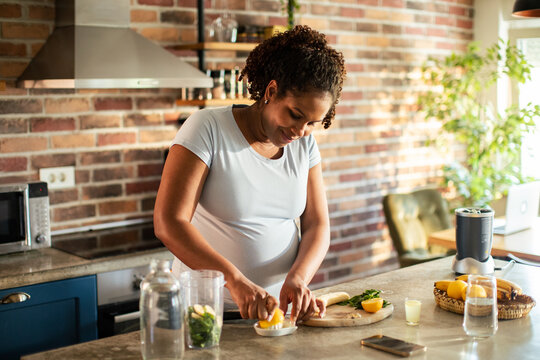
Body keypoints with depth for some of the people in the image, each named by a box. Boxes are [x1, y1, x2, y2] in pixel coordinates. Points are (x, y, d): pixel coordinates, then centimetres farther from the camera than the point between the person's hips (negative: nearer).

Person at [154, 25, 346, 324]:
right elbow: (168, 223, -18)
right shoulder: (207, 128, -10)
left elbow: (317, 225, 6)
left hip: (279, 309, 4)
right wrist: (235, 280, -28)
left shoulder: (304, 143, 6)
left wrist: (298, 278, -15)